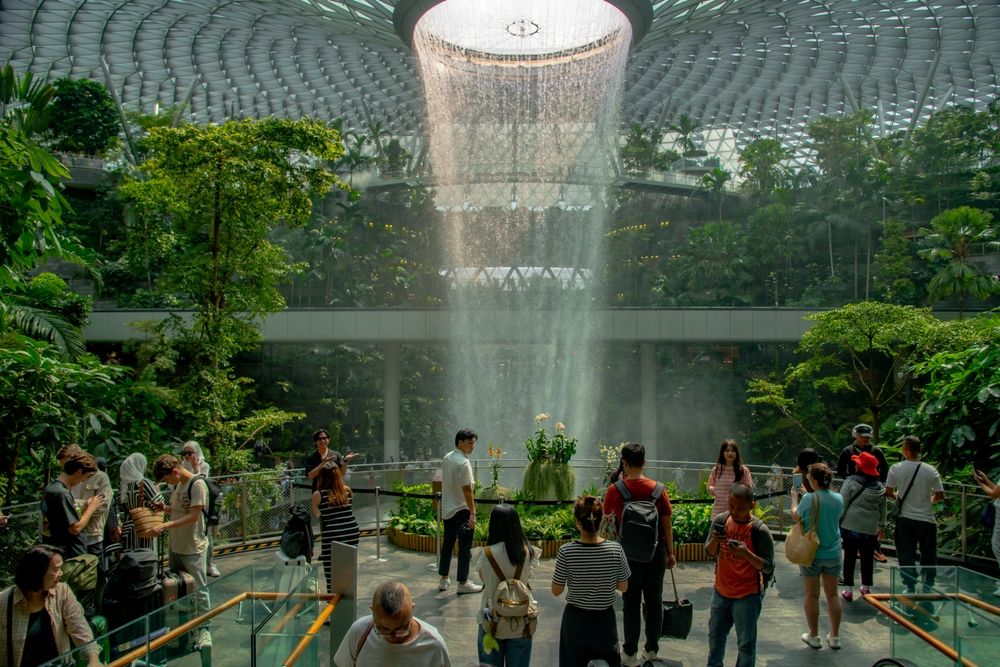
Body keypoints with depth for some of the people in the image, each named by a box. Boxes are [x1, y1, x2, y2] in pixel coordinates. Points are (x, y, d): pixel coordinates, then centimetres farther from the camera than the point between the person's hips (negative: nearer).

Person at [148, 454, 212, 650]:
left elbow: (193, 516, -21)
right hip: (176, 545, 8)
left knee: (198, 589, -1)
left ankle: (204, 630, 9)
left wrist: (164, 526, -24)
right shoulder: (177, 485, 8)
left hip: (193, 548, -8)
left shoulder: (197, 484, -18)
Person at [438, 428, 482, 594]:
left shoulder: (446, 458, 7)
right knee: (465, 547, 1)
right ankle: (463, 583, 6)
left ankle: (444, 580, 23)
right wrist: (473, 513, -20)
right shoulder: (463, 463, -20)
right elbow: (467, 490, -23)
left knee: (447, 543, 16)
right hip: (461, 509, -8)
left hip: (447, 509, 9)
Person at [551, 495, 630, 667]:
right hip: (604, 620, 1)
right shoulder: (615, 550, -15)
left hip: (575, 620, 0)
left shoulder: (566, 552, -18)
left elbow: (556, 591, -9)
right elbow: (623, 587, -3)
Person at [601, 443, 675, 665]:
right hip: (656, 551, 2)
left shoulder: (615, 490, -11)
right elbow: (667, 524, -1)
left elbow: (605, 514, 9)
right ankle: (652, 649, 27)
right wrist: (670, 553, 10)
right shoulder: (659, 489, -7)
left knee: (631, 602, 9)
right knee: (654, 600, 15)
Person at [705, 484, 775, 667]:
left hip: (747, 595, -5)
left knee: (746, 644, 7)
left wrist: (746, 553, -32)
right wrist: (714, 541, -21)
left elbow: (768, 567, -15)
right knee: (715, 636, 21)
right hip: (721, 590, 5)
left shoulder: (760, 530, -18)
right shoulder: (720, 520, -6)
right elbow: (709, 553, 1)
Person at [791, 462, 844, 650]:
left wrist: (794, 497, 13)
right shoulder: (838, 499, -6)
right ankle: (834, 637, 24)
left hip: (811, 554, -4)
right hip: (833, 554, 4)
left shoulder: (808, 498, -19)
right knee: (832, 595, 15)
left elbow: (796, 517, -3)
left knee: (812, 596, 10)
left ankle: (813, 636, 20)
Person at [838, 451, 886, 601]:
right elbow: (883, 510, 13)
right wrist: (881, 525, 24)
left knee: (849, 558, 4)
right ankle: (866, 588, 27)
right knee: (867, 559, 16)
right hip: (871, 529, 4)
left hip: (851, 527, -4)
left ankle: (848, 590, 6)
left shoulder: (851, 482, -10)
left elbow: (842, 504, -11)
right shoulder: (880, 488, 5)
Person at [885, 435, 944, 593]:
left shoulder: (896, 469, -9)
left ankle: (910, 588, 13)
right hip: (927, 519, 0)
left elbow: (889, 492, -1)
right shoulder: (931, 470, -8)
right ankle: (928, 588, 21)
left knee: (906, 556, 10)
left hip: (905, 519, 0)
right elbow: (940, 495, -3)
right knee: (928, 556, 15)